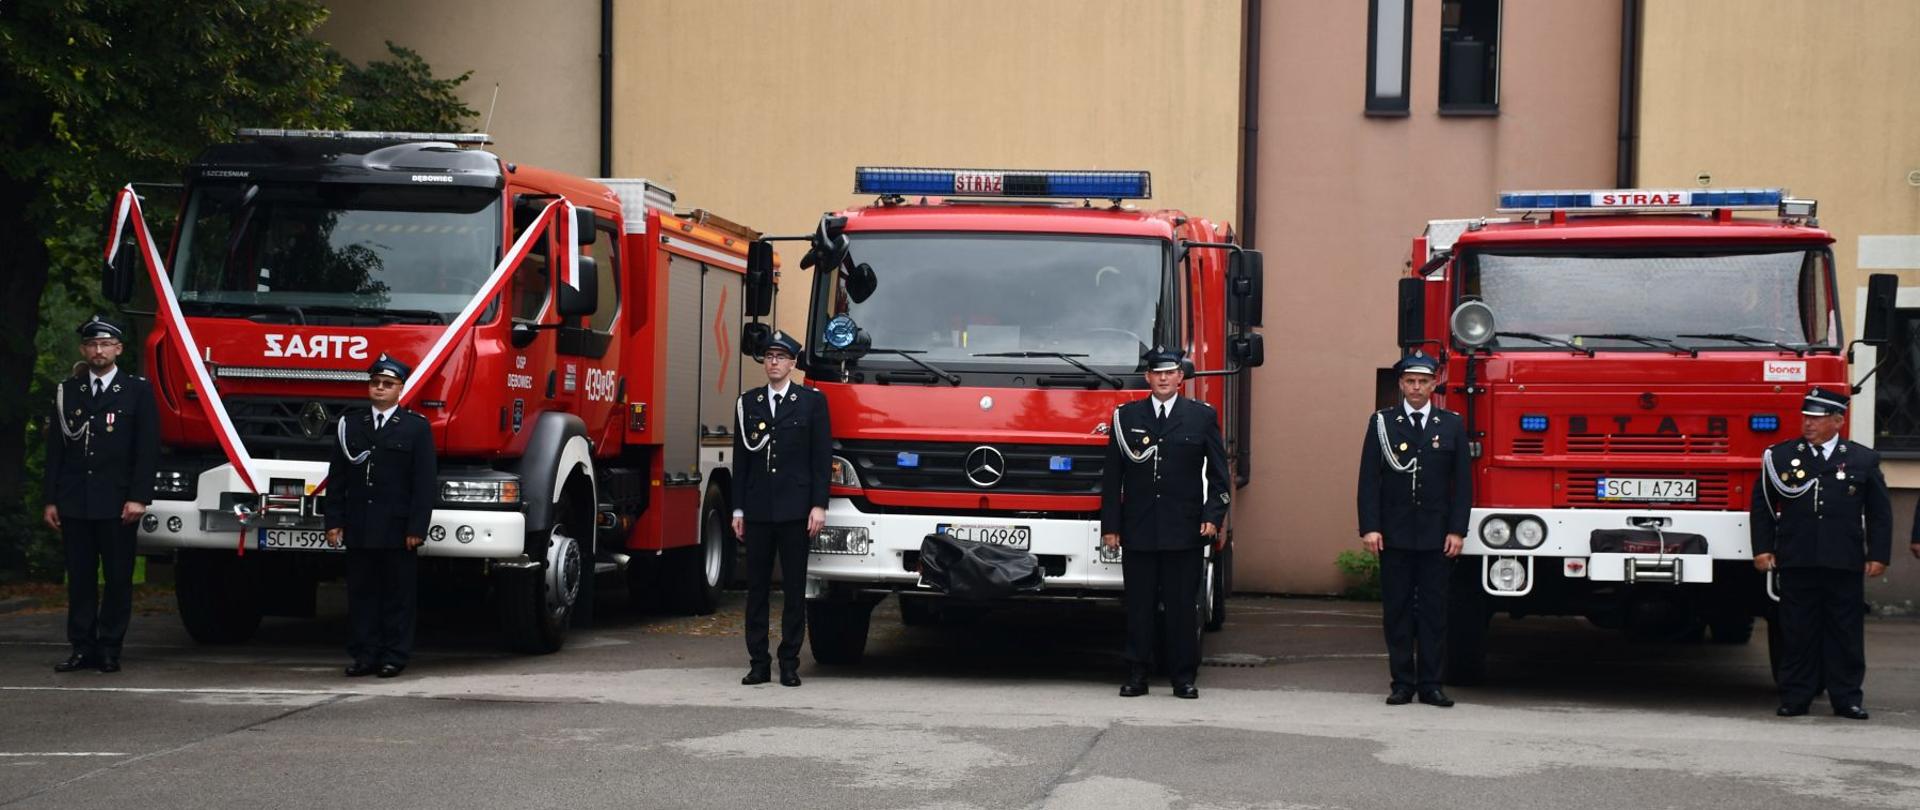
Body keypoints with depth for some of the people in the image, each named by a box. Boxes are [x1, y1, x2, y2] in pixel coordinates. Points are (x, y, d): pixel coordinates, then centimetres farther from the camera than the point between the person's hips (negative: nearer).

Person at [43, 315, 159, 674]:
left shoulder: (138, 391, 3)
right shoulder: (67, 391, 12)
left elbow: (147, 449, -2)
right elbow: (55, 448, 12)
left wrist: (138, 497, -10)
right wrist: (51, 500, 6)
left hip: (117, 504, -3)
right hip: (75, 503, 3)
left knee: (118, 578, -1)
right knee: (80, 578, 4)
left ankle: (110, 648, 6)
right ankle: (82, 648, 9)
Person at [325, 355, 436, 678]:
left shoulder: (416, 427, 1)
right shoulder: (349, 424, 11)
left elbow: (425, 481, -3)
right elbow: (337, 477, 11)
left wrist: (417, 528, -9)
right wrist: (334, 522, 3)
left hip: (398, 529, -3)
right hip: (358, 528, 3)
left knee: (397, 594, 2)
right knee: (361, 593, 5)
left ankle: (394, 657, 7)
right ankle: (364, 655, 11)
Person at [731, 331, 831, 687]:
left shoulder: (812, 401, 4)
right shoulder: (748, 403, 11)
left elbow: (822, 456, 1)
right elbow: (741, 458, 12)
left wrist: (819, 505, -6)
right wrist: (738, 509, 7)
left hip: (796, 509, -2)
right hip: (758, 510, 3)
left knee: (795, 589, 1)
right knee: (756, 588, 4)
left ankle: (790, 664, 5)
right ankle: (758, 663, 8)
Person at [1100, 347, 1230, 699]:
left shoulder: (1202, 416, 6)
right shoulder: (1126, 416, 8)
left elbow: (1217, 473, 7)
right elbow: (1112, 476, 7)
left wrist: (1213, 516, -5)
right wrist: (1110, 525, 1)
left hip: (1185, 532, -1)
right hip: (1138, 532, 1)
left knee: (1183, 606, 2)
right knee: (1138, 606, 4)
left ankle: (1184, 677, 9)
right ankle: (1136, 675, 10)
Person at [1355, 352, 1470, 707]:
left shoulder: (1452, 425, 6)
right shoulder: (1382, 423, 4)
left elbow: (1462, 482, 5)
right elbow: (1369, 479, 1)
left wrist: (1457, 531, -3)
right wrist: (1369, 527, -8)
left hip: (1437, 537, 1)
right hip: (1394, 535, -1)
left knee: (1434, 611, 2)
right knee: (1397, 610, 2)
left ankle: (1430, 684, 8)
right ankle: (1402, 683, 7)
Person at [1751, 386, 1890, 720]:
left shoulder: (1863, 460, 7)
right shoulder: (1780, 456, 6)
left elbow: (1879, 513, 8)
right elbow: (1762, 504, 9)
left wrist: (1878, 555, 2)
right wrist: (1762, 548, 2)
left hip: (1845, 565, 0)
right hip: (1796, 563, 0)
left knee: (1845, 633, 4)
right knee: (1797, 632, 3)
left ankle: (1846, 698, 11)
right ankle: (1795, 698, 9)